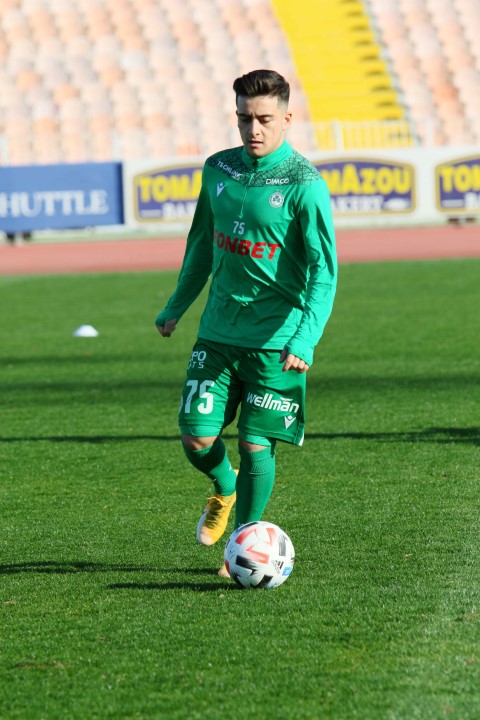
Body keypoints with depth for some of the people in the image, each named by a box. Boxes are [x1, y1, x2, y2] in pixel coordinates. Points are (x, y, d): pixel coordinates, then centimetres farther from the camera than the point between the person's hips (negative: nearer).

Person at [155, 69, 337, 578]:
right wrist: (176, 306, 25)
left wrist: (304, 339, -26)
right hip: (219, 331, 4)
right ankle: (224, 488, 32)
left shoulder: (304, 184, -12)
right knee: (196, 439, -2)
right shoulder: (218, 169, 4)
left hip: (276, 338, -4)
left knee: (256, 446, -2)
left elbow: (324, 271, -15)